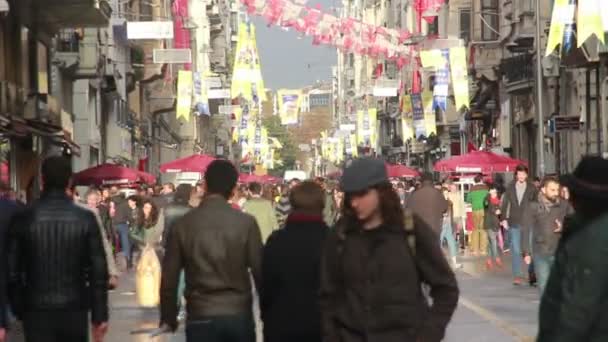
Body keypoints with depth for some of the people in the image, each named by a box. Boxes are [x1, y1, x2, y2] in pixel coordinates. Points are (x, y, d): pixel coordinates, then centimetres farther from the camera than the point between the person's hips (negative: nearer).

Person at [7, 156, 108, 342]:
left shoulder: (23, 220, -5)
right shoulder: (86, 219, -4)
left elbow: (13, 271, -1)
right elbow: (98, 271, -5)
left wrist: (18, 310, 11)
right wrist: (100, 316, 1)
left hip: (36, 312, -1)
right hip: (75, 312, 1)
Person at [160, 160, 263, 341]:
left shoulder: (183, 225, -2)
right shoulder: (246, 223, -4)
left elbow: (169, 277, 2)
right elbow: (260, 271, -3)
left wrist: (168, 318, 14)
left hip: (201, 317, 0)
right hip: (239, 315, 1)